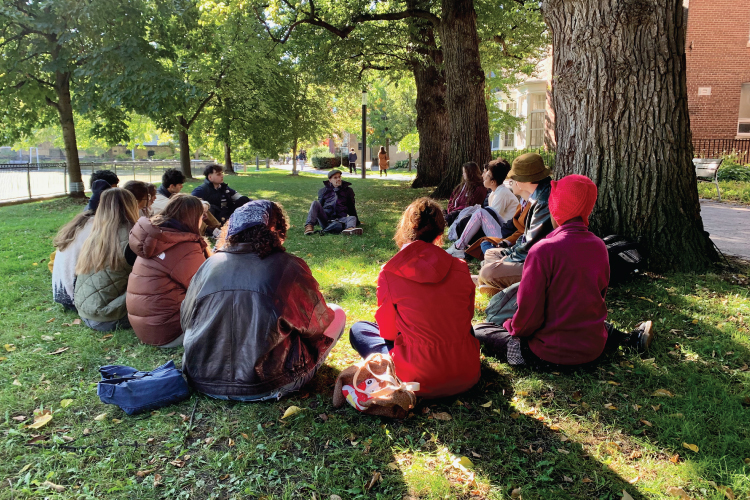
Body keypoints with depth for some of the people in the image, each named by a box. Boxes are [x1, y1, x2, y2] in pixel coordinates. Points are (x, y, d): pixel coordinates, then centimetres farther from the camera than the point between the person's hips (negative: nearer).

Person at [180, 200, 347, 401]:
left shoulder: (210, 265, -2)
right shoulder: (289, 267, -13)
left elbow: (186, 321, 9)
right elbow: (316, 324, -3)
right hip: (264, 388, -5)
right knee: (337, 314, 11)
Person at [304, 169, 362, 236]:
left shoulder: (348, 190, 18)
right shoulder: (324, 190, 17)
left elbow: (351, 207, 24)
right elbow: (320, 205, 24)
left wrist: (356, 220, 26)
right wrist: (315, 221, 22)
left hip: (340, 219, 0)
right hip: (325, 219, 0)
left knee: (352, 218, -30)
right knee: (315, 203, -21)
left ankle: (350, 228, -69)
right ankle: (309, 226, -40)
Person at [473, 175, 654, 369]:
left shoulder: (543, 250, -22)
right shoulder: (599, 246, -2)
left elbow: (528, 314, -20)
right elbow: (600, 295, 12)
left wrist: (512, 327, 1)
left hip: (550, 356, -7)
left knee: (478, 331, 3)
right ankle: (631, 338, 25)